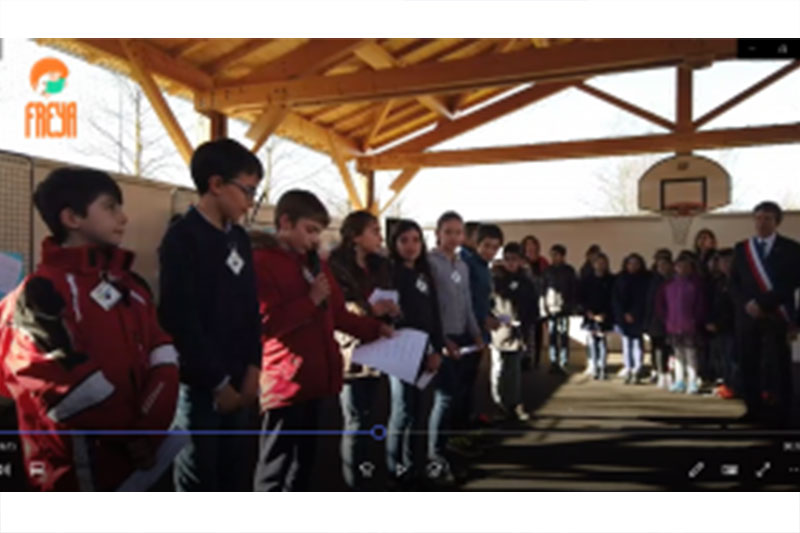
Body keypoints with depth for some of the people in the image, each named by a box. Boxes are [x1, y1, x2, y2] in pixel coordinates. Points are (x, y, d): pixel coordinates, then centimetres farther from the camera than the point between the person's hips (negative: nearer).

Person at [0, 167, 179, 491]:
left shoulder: (130, 284, 11)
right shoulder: (42, 294, -13)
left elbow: (161, 355, 2)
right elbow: (65, 384, -20)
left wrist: (149, 429, -13)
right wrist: (132, 434, -12)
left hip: (136, 462, 8)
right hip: (80, 469, -7)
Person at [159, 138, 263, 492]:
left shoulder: (239, 238, 10)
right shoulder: (182, 238, -13)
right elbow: (180, 320, -17)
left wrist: (252, 367, 2)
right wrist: (217, 381, -12)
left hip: (237, 381, 7)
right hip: (199, 383, -7)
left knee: (236, 474, 14)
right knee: (198, 481, 3)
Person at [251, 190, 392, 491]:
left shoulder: (314, 262, 15)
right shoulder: (261, 262, -11)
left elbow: (337, 313, 20)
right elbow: (265, 322, -19)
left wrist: (374, 329, 10)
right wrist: (310, 300, -18)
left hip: (315, 378, 9)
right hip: (285, 382, -8)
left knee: (304, 461, 17)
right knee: (276, 467, -1)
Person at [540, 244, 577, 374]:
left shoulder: (569, 271, 1)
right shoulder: (548, 271, 7)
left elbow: (574, 290, 0)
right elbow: (543, 289, 6)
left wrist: (570, 306, -7)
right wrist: (543, 307, -2)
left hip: (563, 308, -3)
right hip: (550, 308, 3)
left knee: (564, 336, -3)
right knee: (552, 336, 6)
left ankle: (563, 364, 0)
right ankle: (553, 363, 11)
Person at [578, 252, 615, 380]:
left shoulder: (611, 280, 3)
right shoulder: (587, 280, 8)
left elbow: (614, 299, 0)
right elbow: (582, 299, 7)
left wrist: (604, 314, -8)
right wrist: (589, 312, -5)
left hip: (604, 316, -1)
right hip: (590, 316, 1)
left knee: (602, 341, -7)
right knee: (591, 340, -4)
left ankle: (601, 368, -3)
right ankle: (593, 368, -1)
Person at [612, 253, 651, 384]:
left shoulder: (645, 279, 1)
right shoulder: (621, 279, 6)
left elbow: (645, 299, -2)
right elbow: (616, 299, 3)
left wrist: (634, 314, -9)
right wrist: (624, 314, -6)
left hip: (638, 318, -2)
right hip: (624, 317, 2)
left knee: (637, 343, -3)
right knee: (626, 343, 2)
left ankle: (637, 371, 1)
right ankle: (628, 371, 5)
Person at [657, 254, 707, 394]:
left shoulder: (695, 284, -4)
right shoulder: (669, 284, 8)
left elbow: (701, 305, -5)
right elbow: (660, 302, 13)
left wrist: (696, 321, -9)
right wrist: (666, 318, 6)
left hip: (690, 326, -5)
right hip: (673, 326, 5)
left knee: (690, 353, -3)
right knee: (678, 354, 13)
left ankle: (692, 383, 1)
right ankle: (679, 381, 21)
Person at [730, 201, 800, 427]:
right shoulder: (741, 248, 13)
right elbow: (734, 283, 10)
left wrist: (763, 303, -13)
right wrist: (746, 304, -7)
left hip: (776, 316, -3)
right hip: (747, 316, 3)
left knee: (778, 366, -4)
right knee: (748, 365, 3)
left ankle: (779, 414, 1)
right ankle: (754, 410, 11)